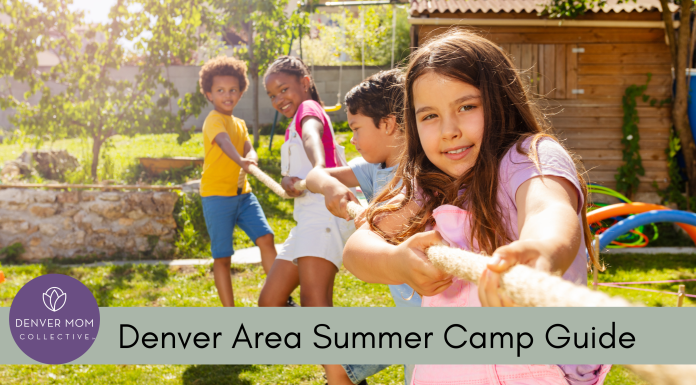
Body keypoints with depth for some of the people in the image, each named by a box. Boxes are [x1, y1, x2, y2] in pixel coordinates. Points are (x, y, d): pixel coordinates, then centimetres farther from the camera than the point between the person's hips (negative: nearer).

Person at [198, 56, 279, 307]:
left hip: (242, 193, 6)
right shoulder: (214, 120, -10)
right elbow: (223, 141, -31)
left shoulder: (240, 124, 15)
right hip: (217, 195, -6)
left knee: (266, 239, -8)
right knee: (222, 257, 0)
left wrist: (251, 158, -27)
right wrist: (240, 160, -51)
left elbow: (248, 148, -2)